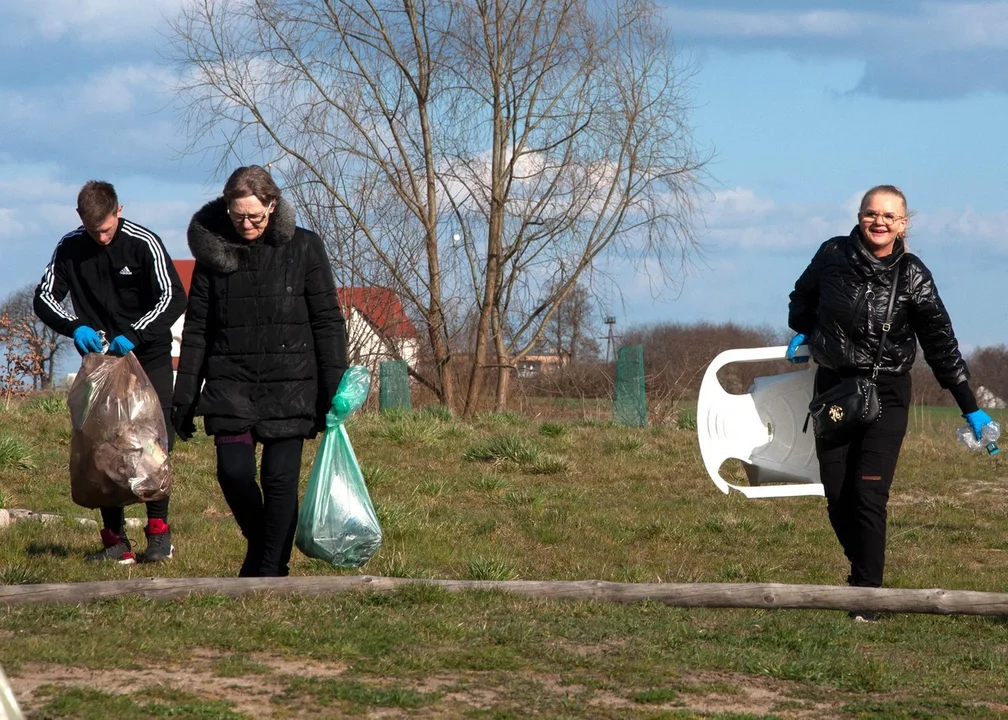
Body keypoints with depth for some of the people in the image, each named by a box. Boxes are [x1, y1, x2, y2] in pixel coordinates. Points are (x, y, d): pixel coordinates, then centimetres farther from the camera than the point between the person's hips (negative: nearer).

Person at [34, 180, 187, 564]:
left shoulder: (143, 243, -13)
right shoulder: (70, 248, -3)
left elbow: (174, 297, -15)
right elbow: (44, 297, 1)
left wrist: (134, 334, -27)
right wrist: (75, 327, -19)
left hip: (149, 356, -3)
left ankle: (158, 532, 1)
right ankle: (115, 539, 0)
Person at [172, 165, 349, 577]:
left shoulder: (303, 248, -1)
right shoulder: (213, 250, 4)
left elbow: (327, 322, 1)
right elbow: (196, 329, 8)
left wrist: (335, 391, -5)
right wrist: (184, 399, 5)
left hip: (289, 385, -1)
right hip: (231, 384, 2)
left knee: (280, 478, -5)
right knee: (234, 472, -8)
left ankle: (272, 571, 5)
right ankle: (260, 543, 20)